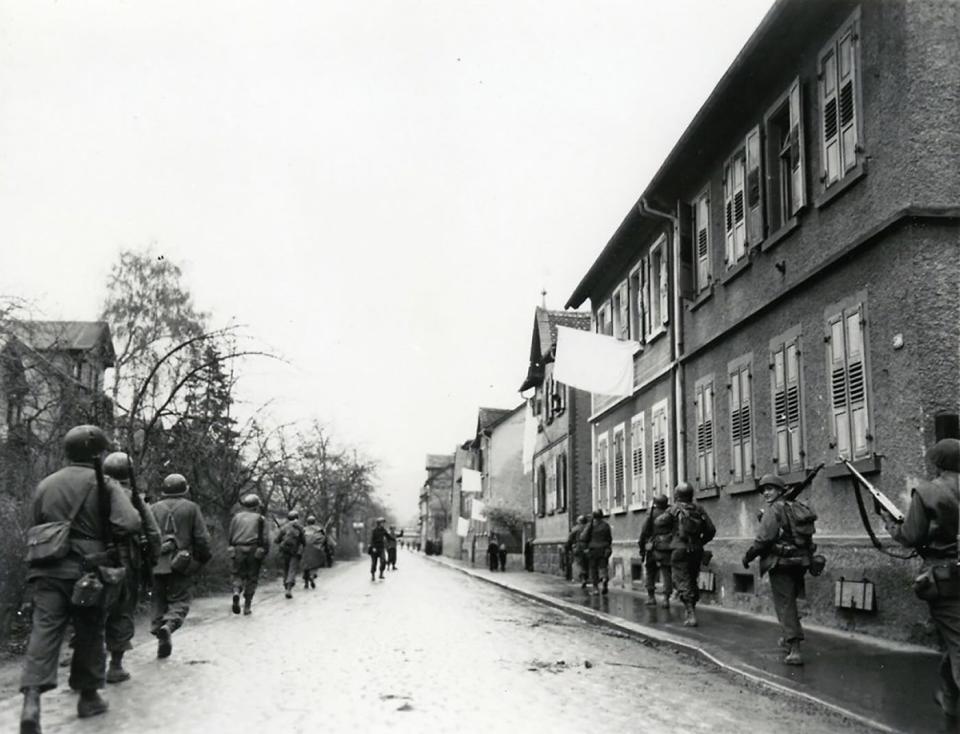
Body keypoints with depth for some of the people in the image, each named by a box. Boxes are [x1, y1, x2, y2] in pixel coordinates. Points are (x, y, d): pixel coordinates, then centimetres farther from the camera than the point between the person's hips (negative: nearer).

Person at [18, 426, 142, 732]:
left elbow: (34, 527, 19)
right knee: (89, 634, 12)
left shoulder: (45, 485, 12)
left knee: (44, 630, -3)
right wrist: (103, 534, 4)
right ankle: (88, 697, 22)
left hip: (45, 569, 3)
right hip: (87, 569, -3)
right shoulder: (105, 484, -3)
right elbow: (130, 523, -15)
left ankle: (31, 699, -21)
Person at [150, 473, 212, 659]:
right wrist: (202, 558, 11)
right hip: (181, 564, -3)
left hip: (157, 565, 3)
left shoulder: (155, 508, 8)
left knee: (159, 602, 13)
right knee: (180, 601, 4)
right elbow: (202, 538, -2)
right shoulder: (191, 508, 2)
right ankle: (169, 625, -25)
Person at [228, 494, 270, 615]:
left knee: (237, 574, 11)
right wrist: (265, 552, 8)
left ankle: (236, 591, -20)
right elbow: (265, 538, -2)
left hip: (237, 550, 1)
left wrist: (232, 548, 23)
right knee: (252, 578, 7)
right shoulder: (260, 519, 4)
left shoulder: (236, 517, 10)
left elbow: (229, 536, 9)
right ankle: (247, 606, 5)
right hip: (254, 550, -1)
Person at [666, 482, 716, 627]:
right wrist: (701, 542, 16)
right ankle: (690, 611, 23)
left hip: (680, 550, -5)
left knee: (683, 583, -4)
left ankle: (690, 615, -14)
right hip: (696, 550, 5)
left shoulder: (674, 510, -5)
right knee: (692, 581, 19)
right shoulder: (699, 509, 6)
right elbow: (711, 530, 3)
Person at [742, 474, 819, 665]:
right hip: (800, 562, 8)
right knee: (790, 600, 24)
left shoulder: (774, 509, -12)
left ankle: (795, 650, -10)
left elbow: (764, 539, -19)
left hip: (781, 563, -8)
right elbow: (807, 537, 15)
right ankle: (788, 639, 39)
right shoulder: (798, 508, 12)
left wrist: (748, 556, -8)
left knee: (785, 604, -4)